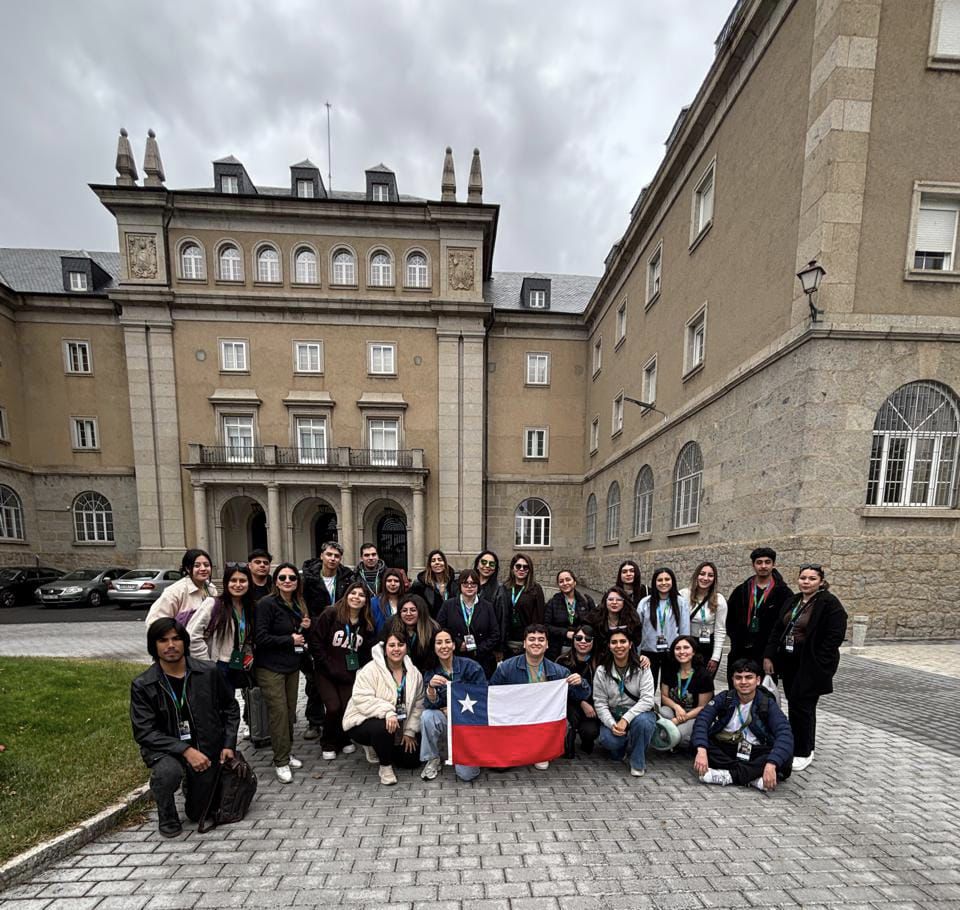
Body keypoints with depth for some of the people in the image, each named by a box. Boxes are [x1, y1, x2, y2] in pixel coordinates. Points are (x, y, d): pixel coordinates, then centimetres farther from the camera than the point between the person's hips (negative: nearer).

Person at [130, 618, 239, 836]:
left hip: (206, 750, 2)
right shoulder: (142, 685, -11)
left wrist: (229, 744, -4)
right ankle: (168, 817, -2)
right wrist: (185, 750, -25)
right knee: (168, 771, -36)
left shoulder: (208, 673, -7)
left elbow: (230, 708, 6)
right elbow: (144, 732, -15)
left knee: (200, 815, 10)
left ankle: (191, 784, 44)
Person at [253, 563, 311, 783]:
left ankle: (285, 754, 24)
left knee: (290, 711, 8)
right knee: (279, 712, -5)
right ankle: (281, 762, 8)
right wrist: (289, 640, -14)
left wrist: (305, 628, -1)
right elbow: (260, 637, -18)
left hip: (292, 666, 7)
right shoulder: (267, 604, -13)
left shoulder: (298, 605, 10)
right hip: (270, 668, -6)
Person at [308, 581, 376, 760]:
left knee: (348, 707, -11)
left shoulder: (368, 624, 4)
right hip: (326, 672, -3)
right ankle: (328, 744, 13)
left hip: (350, 675, 3)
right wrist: (330, 666, -11)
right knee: (334, 707, -16)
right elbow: (314, 641, -11)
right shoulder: (330, 614, -9)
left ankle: (344, 739, 21)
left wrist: (359, 670, -5)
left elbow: (367, 651, 9)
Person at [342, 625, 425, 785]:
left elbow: (417, 705, 3)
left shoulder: (414, 673, -4)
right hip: (363, 721, -6)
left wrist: (410, 731, -3)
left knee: (413, 760, 0)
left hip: (397, 727, 6)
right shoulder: (371, 670, -19)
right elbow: (361, 699, -27)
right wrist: (387, 711, -38)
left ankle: (377, 747, 25)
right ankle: (385, 766, -7)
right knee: (383, 727, -37)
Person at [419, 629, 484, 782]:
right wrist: (431, 687, -31)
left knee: (467, 774, -18)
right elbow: (431, 705, -11)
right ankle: (433, 759, -4)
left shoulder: (471, 666, -12)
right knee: (427, 715, -28)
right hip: (446, 723, 2)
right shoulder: (431, 672, -3)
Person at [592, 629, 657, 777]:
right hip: (613, 716, 1)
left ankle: (637, 761, -7)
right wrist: (612, 724, -23)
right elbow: (600, 703, -6)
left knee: (641, 721, -35)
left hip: (638, 713, -1)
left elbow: (647, 699, -18)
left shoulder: (642, 669, -9)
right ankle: (621, 747, 11)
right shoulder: (601, 671, -4)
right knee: (608, 741, -28)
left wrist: (626, 719, -28)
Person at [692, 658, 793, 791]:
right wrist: (701, 750, -36)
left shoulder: (767, 703, -6)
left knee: (785, 756, -28)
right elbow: (702, 719, -18)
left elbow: (785, 734, -22)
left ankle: (728, 775, -28)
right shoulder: (724, 697, -4)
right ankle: (753, 777, -25)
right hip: (723, 749, 1)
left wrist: (771, 765, -39)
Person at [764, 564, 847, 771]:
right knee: (795, 704, 13)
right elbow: (777, 630, 12)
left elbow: (835, 637, -14)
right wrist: (769, 656, 5)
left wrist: (818, 664, -16)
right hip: (789, 662, 7)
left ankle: (803, 753, 13)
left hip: (812, 666, -6)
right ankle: (801, 746, 29)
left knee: (801, 706, -3)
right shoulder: (791, 602, 10)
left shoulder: (830, 604, -10)